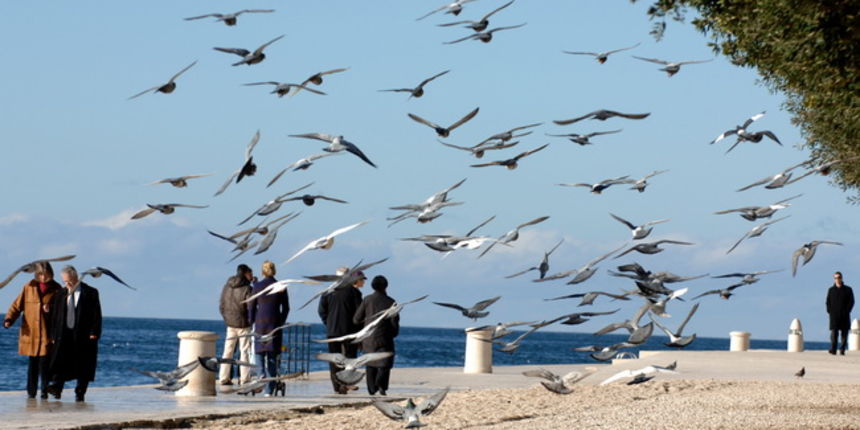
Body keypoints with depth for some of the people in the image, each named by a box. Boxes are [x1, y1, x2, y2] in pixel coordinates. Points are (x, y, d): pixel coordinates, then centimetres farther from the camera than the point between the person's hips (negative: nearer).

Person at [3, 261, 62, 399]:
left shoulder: (56, 289, 3)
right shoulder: (28, 288, 7)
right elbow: (17, 305, 7)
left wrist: (51, 310, -12)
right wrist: (9, 319, -9)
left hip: (48, 334, -2)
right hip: (31, 332, 2)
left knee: (45, 363, -6)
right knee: (32, 363, 5)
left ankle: (45, 391, 2)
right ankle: (31, 392, 13)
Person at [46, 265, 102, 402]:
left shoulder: (90, 293, 1)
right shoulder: (60, 295, 14)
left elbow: (96, 315, -2)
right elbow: (55, 316, 14)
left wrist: (94, 333, -11)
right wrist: (54, 336, 7)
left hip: (84, 336, -3)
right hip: (64, 335, 3)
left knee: (83, 366, -1)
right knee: (60, 361, -14)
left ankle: (80, 393, 4)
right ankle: (57, 387, -22)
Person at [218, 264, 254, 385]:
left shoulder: (226, 287, 3)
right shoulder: (247, 289, -16)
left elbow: (222, 306, 9)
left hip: (230, 324, 5)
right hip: (243, 324, -5)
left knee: (228, 351, 11)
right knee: (245, 351, 2)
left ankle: (224, 378, 12)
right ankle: (244, 379, -1)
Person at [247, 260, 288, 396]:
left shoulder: (257, 286, -4)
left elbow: (251, 307, 0)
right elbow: (286, 308, 5)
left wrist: (252, 322, 12)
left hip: (260, 323, -2)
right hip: (275, 324, 2)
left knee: (259, 352, 11)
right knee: (272, 356, 7)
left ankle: (261, 375, -16)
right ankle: (269, 389, 6)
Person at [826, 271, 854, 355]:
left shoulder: (848, 290, 7)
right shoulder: (831, 290, 12)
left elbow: (851, 302, 3)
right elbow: (828, 302, 12)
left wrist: (846, 311, -8)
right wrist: (829, 311, -2)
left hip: (844, 316, 0)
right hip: (834, 315, 0)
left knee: (844, 333, 0)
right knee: (833, 332, -11)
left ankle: (842, 350, 6)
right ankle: (833, 349, -17)